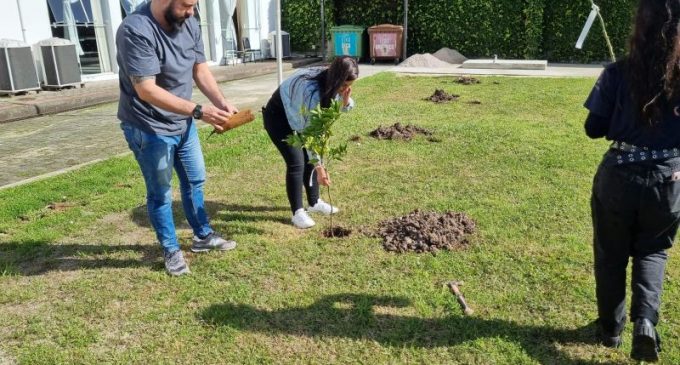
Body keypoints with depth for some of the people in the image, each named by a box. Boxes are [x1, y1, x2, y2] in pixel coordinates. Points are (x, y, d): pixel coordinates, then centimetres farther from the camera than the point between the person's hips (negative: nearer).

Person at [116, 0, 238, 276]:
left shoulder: (189, 24, -3)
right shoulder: (136, 31, -26)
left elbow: (200, 70, 2)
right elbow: (147, 90, -30)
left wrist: (222, 103, -15)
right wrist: (199, 111, -35)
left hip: (183, 123, 7)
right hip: (149, 129, -7)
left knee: (195, 181, 18)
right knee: (160, 193, 7)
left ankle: (203, 237, 36)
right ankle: (171, 251, 25)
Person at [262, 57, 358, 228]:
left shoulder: (331, 82, -15)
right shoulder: (312, 89, -39)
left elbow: (346, 108, 1)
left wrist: (346, 99, -25)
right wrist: (319, 167, -36)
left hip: (297, 117, 8)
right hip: (278, 117, -8)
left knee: (310, 159, 7)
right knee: (296, 163, -13)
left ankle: (314, 202, 23)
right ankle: (297, 212, -1)